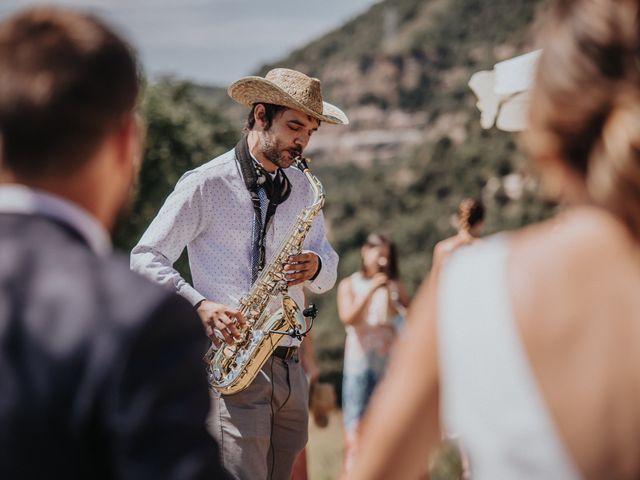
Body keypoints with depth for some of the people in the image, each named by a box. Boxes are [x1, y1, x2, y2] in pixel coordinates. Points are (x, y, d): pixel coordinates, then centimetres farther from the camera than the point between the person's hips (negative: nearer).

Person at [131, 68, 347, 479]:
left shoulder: (302, 189, 15)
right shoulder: (206, 185, -3)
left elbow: (329, 270, 19)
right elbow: (146, 259, -4)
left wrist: (315, 266, -5)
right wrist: (200, 305, -18)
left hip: (290, 369, 6)